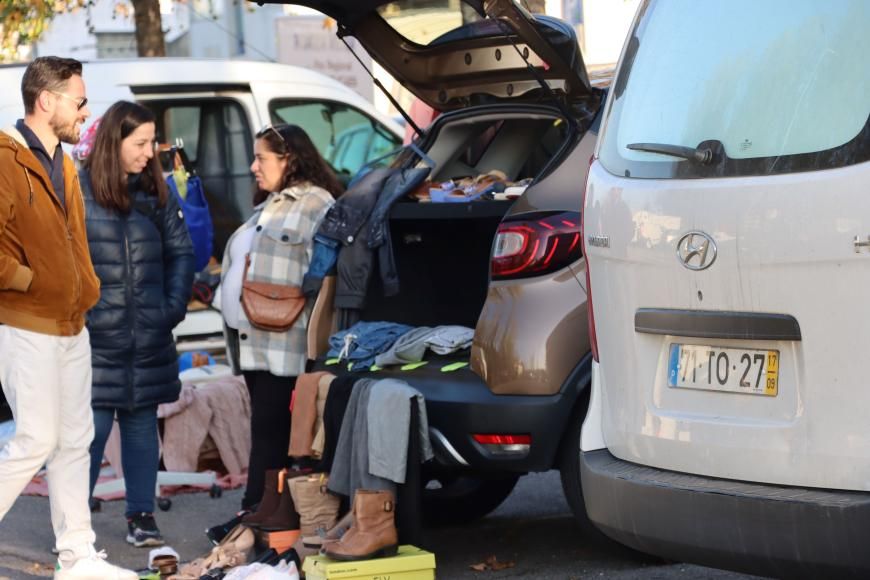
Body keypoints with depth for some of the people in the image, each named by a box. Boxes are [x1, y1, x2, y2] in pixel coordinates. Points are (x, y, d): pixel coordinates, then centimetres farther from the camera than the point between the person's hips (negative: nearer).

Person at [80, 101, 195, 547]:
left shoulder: (156, 193, 8)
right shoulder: (78, 191, -6)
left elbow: (180, 251, 11)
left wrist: (175, 305, 1)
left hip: (149, 338, 4)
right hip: (96, 336, -4)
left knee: (142, 424, 10)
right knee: (92, 427, -4)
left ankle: (141, 516, 17)